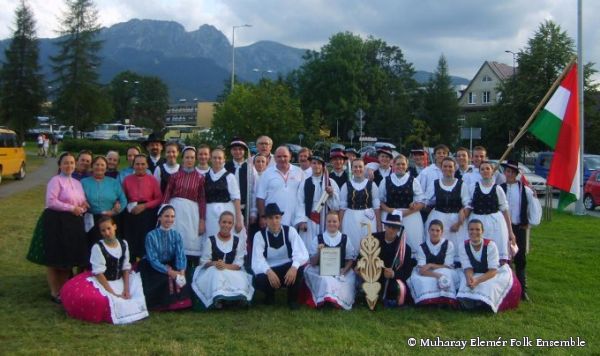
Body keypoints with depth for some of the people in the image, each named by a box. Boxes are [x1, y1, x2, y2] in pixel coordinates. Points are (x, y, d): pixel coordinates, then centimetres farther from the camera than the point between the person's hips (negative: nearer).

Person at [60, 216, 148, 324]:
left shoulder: (123, 244, 1)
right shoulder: (98, 247, -15)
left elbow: (126, 267, 5)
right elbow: (99, 273, -17)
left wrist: (126, 289, -6)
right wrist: (113, 293, -19)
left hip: (119, 282, 6)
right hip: (102, 282, -6)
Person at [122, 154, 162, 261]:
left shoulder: (152, 179, 2)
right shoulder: (127, 180, 7)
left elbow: (159, 199, -2)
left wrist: (144, 206, -12)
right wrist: (129, 207, -9)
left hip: (148, 214, -1)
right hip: (131, 214, 2)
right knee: (131, 241, 1)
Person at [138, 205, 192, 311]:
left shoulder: (176, 235, -2)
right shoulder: (151, 235, -14)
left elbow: (180, 255, -12)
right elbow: (153, 260, -20)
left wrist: (181, 271, -33)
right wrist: (169, 272, -32)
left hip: (171, 267, 4)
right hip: (153, 269, -3)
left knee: (180, 279, -24)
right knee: (166, 279, -30)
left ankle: (178, 301, -5)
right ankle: (164, 303, -11)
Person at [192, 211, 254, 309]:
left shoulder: (238, 240, 5)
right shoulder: (210, 240, 3)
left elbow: (239, 264, -3)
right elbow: (204, 262, 0)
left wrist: (225, 266, -24)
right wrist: (214, 263, -23)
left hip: (233, 273, 1)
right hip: (212, 273, -1)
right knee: (216, 273, -36)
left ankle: (240, 296, -54)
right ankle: (218, 297, -54)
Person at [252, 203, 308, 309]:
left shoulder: (290, 231, -4)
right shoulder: (259, 235, -5)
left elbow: (302, 253, -18)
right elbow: (257, 260, -18)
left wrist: (294, 267, -39)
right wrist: (269, 271, -39)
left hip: (288, 269, 1)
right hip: (269, 271, 0)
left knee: (299, 267, -33)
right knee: (259, 280, -34)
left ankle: (293, 299, -6)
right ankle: (270, 295, 5)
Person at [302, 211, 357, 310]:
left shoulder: (345, 239, 6)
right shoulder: (317, 239, 4)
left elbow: (350, 259, 10)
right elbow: (312, 263, 4)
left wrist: (344, 270, -9)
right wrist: (318, 252, -16)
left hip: (341, 272, 1)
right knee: (325, 281, -33)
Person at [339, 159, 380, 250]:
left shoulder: (372, 185, 4)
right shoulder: (346, 186, 3)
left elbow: (376, 206, 4)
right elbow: (342, 207, 5)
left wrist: (378, 224, 3)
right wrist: (340, 225, 2)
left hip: (368, 218, 0)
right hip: (350, 219, 0)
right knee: (351, 245, 2)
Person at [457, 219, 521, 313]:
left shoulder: (490, 245, -21)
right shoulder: (464, 246, -12)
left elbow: (493, 270, -23)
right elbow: (467, 268, -13)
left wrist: (477, 280, -38)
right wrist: (470, 278, -37)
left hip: (495, 274, -2)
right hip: (474, 274, 2)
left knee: (490, 286, -33)